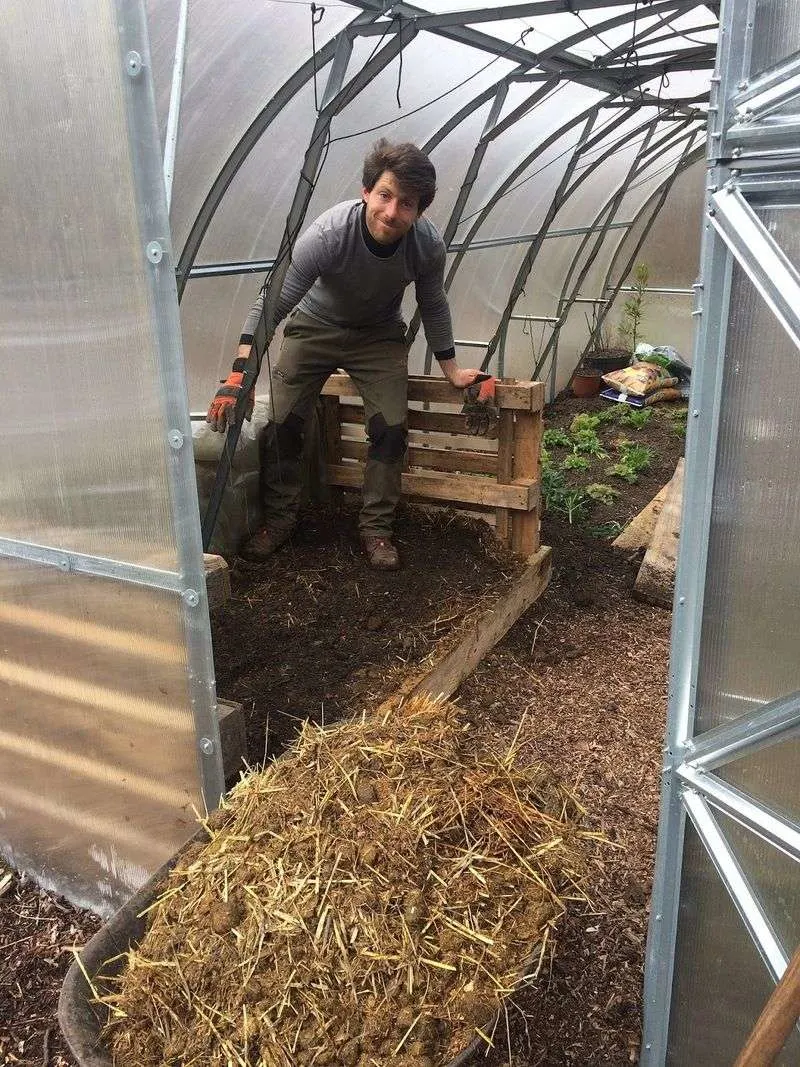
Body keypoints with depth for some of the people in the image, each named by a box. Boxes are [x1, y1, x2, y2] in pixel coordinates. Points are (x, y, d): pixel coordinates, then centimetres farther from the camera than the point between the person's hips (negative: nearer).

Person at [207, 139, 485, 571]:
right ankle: (278, 520, 12)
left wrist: (451, 369, 2)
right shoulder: (328, 234, -35)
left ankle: (376, 528, 7)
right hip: (315, 327, -1)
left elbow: (433, 307, -4)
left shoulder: (428, 244, -26)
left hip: (380, 337, 2)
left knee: (390, 427, -11)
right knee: (282, 423, -8)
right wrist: (239, 376, -40)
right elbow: (270, 305, -31)